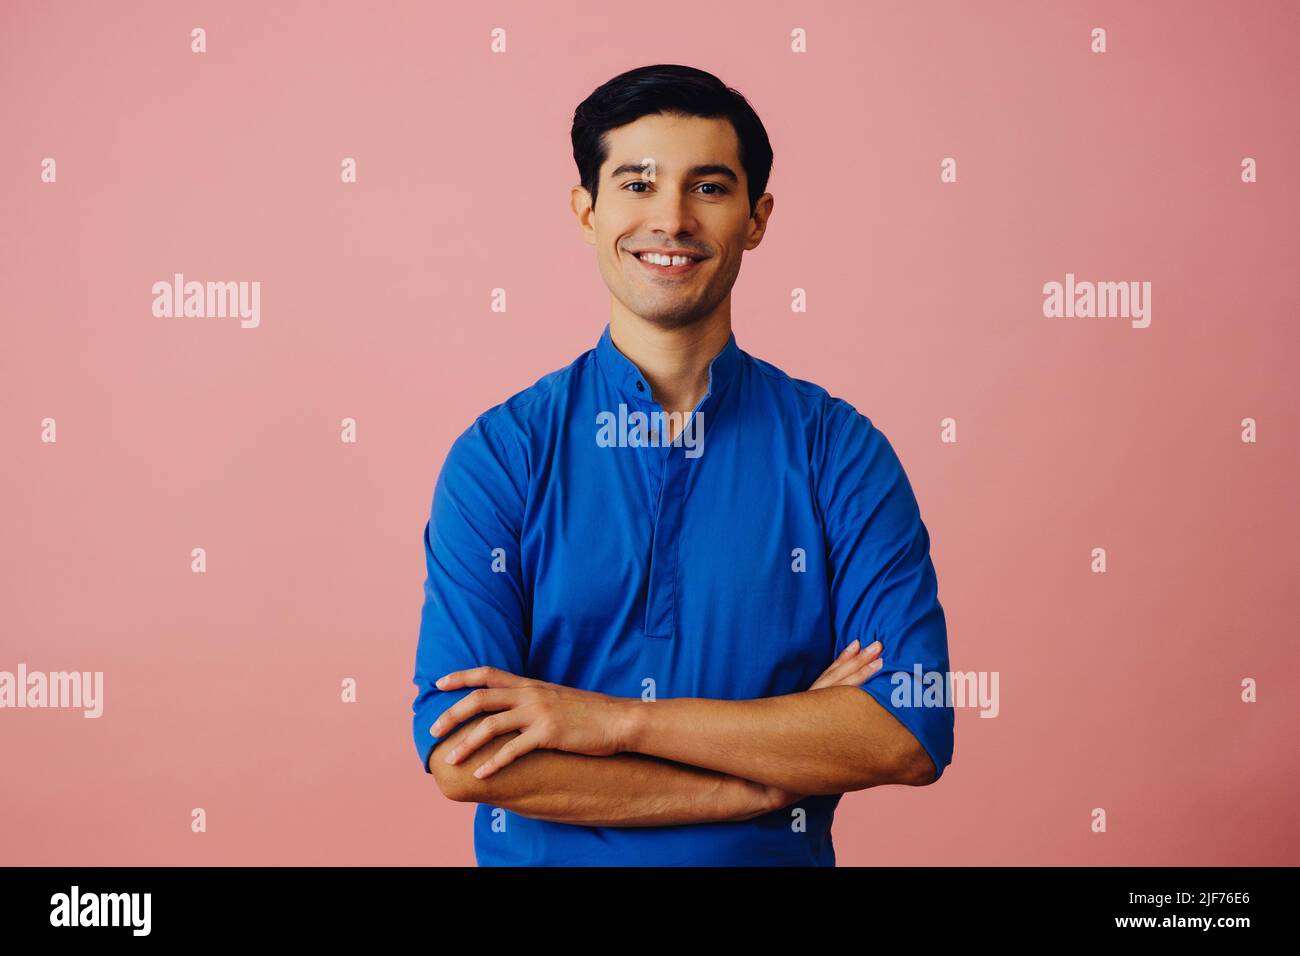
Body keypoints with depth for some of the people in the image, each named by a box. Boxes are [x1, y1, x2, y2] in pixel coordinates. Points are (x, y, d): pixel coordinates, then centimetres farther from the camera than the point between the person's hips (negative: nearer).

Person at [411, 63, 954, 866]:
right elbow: (463, 756, -18)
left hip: (777, 855, 1)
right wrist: (775, 773, -19)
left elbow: (913, 734, -17)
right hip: (544, 855, 0)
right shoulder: (498, 455, -10)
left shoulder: (839, 449, -8)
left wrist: (618, 719, -22)